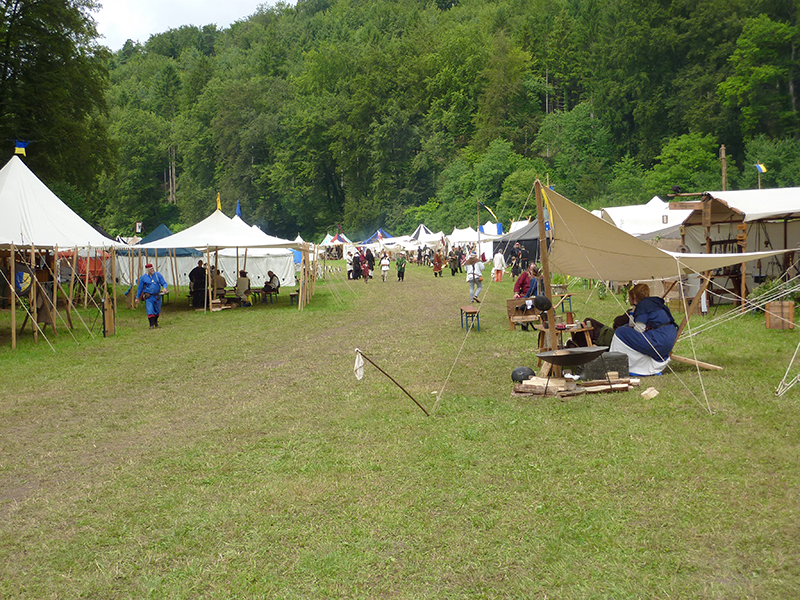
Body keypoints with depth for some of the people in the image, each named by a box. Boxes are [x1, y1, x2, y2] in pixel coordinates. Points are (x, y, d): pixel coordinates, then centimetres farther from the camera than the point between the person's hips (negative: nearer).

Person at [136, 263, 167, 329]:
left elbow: (164, 283, 2)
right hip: (148, 297, -2)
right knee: (150, 310, -13)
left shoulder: (158, 275, 0)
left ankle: (155, 322, 35)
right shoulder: (143, 277, -2)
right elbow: (140, 288, 7)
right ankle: (152, 325, -11)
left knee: (157, 311, 13)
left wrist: (164, 288, -22)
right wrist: (137, 298, 9)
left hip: (157, 296, 2)